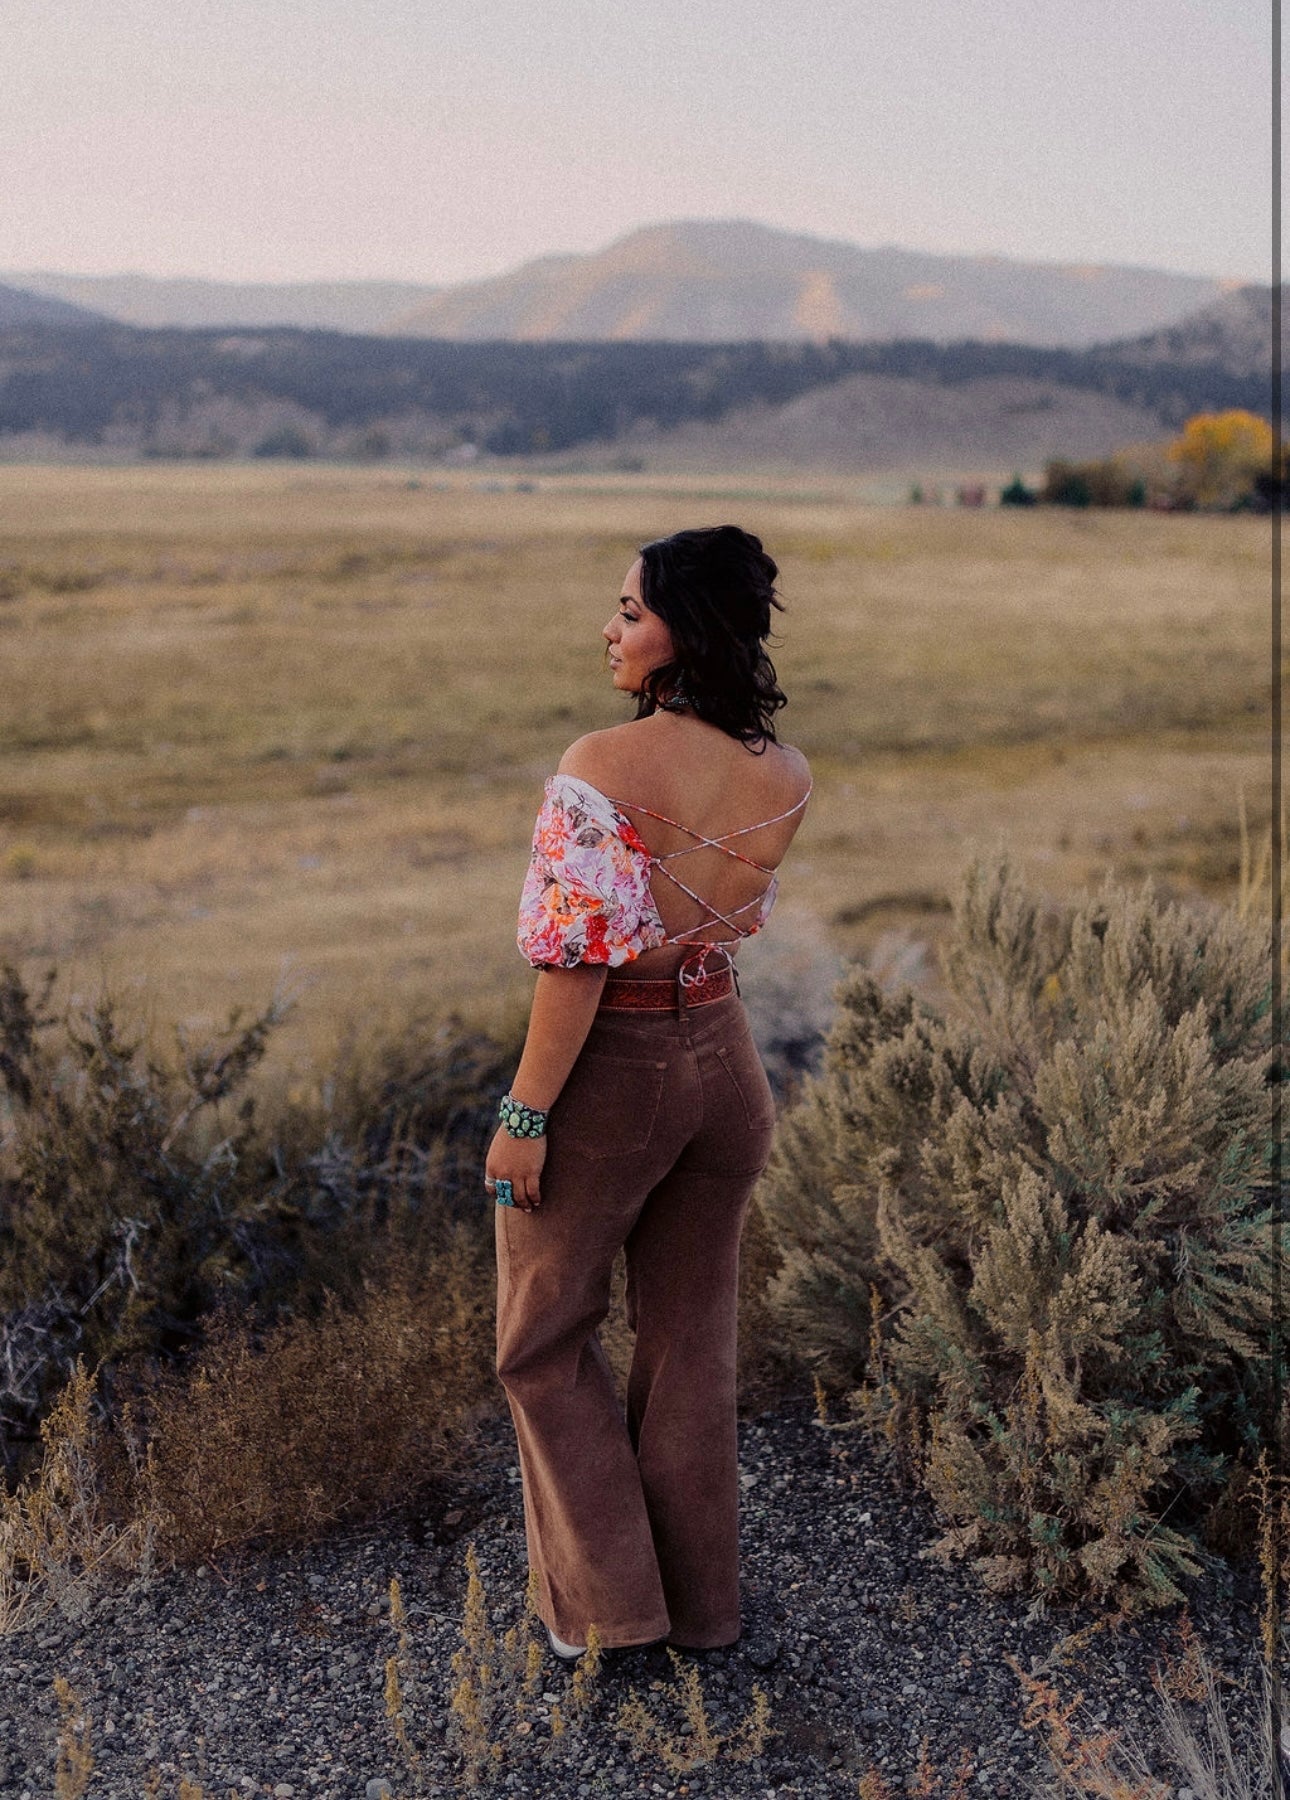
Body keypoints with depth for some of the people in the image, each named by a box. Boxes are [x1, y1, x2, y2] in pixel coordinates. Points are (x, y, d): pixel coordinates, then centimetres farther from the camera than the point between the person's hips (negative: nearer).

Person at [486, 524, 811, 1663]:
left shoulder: (602, 768, -22)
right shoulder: (786, 781, -4)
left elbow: (580, 956, -23)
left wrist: (524, 1115, -16)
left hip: (609, 1073, -5)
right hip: (726, 1063, 6)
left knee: (545, 1340, 16)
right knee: (692, 1337, 20)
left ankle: (605, 1598, 20)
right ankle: (699, 1601, 32)